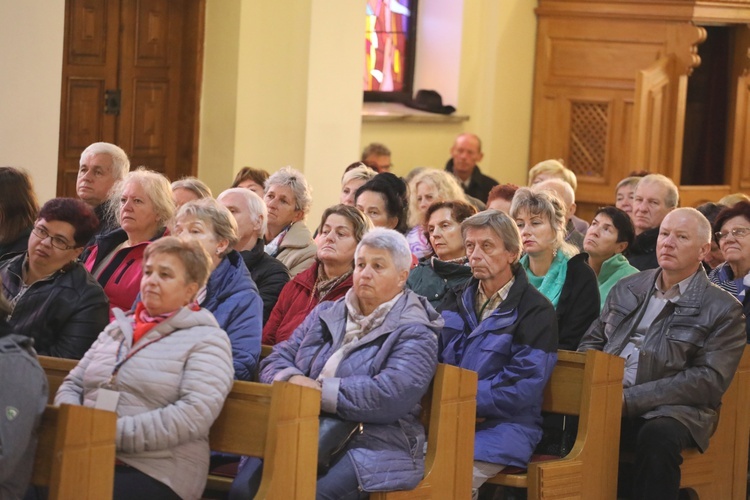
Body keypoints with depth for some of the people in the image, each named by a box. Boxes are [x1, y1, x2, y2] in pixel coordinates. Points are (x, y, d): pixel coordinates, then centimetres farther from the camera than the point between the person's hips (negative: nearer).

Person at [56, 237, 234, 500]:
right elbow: (71, 386, 22)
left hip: (155, 474, -5)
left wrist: (114, 433, -16)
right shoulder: (117, 328, 23)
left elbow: (195, 414, -12)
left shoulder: (207, 340, 3)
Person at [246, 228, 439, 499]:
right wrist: (292, 380, -8)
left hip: (372, 444, -4)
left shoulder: (413, 333, 0)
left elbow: (392, 394, -16)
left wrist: (321, 391, -15)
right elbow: (277, 359, 16)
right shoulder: (326, 314, 21)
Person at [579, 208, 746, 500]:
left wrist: (631, 399, -16)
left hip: (673, 410, -4)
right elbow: (592, 342, 23)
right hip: (608, 400, 4)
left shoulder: (722, 309, 2)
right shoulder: (628, 288, 19)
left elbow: (710, 381, -8)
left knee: (658, 435, -38)